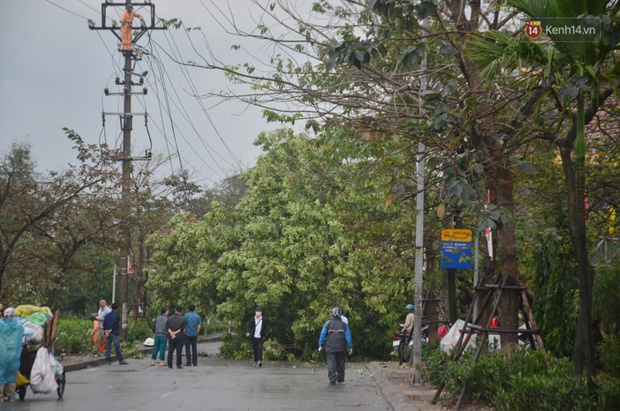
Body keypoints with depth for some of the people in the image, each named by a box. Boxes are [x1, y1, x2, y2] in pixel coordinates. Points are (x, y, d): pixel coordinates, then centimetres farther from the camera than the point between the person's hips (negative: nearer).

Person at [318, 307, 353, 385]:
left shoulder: (328, 324, -2)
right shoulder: (344, 325, 1)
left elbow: (323, 335, -2)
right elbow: (348, 337, 0)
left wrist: (320, 345, 5)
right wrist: (350, 347, 5)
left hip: (330, 348, -1)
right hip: (341, 348, 1)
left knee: (331, 365, -2)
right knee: (340, 364, 13)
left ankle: (332, 380, -9)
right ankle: (340, 379, 19)